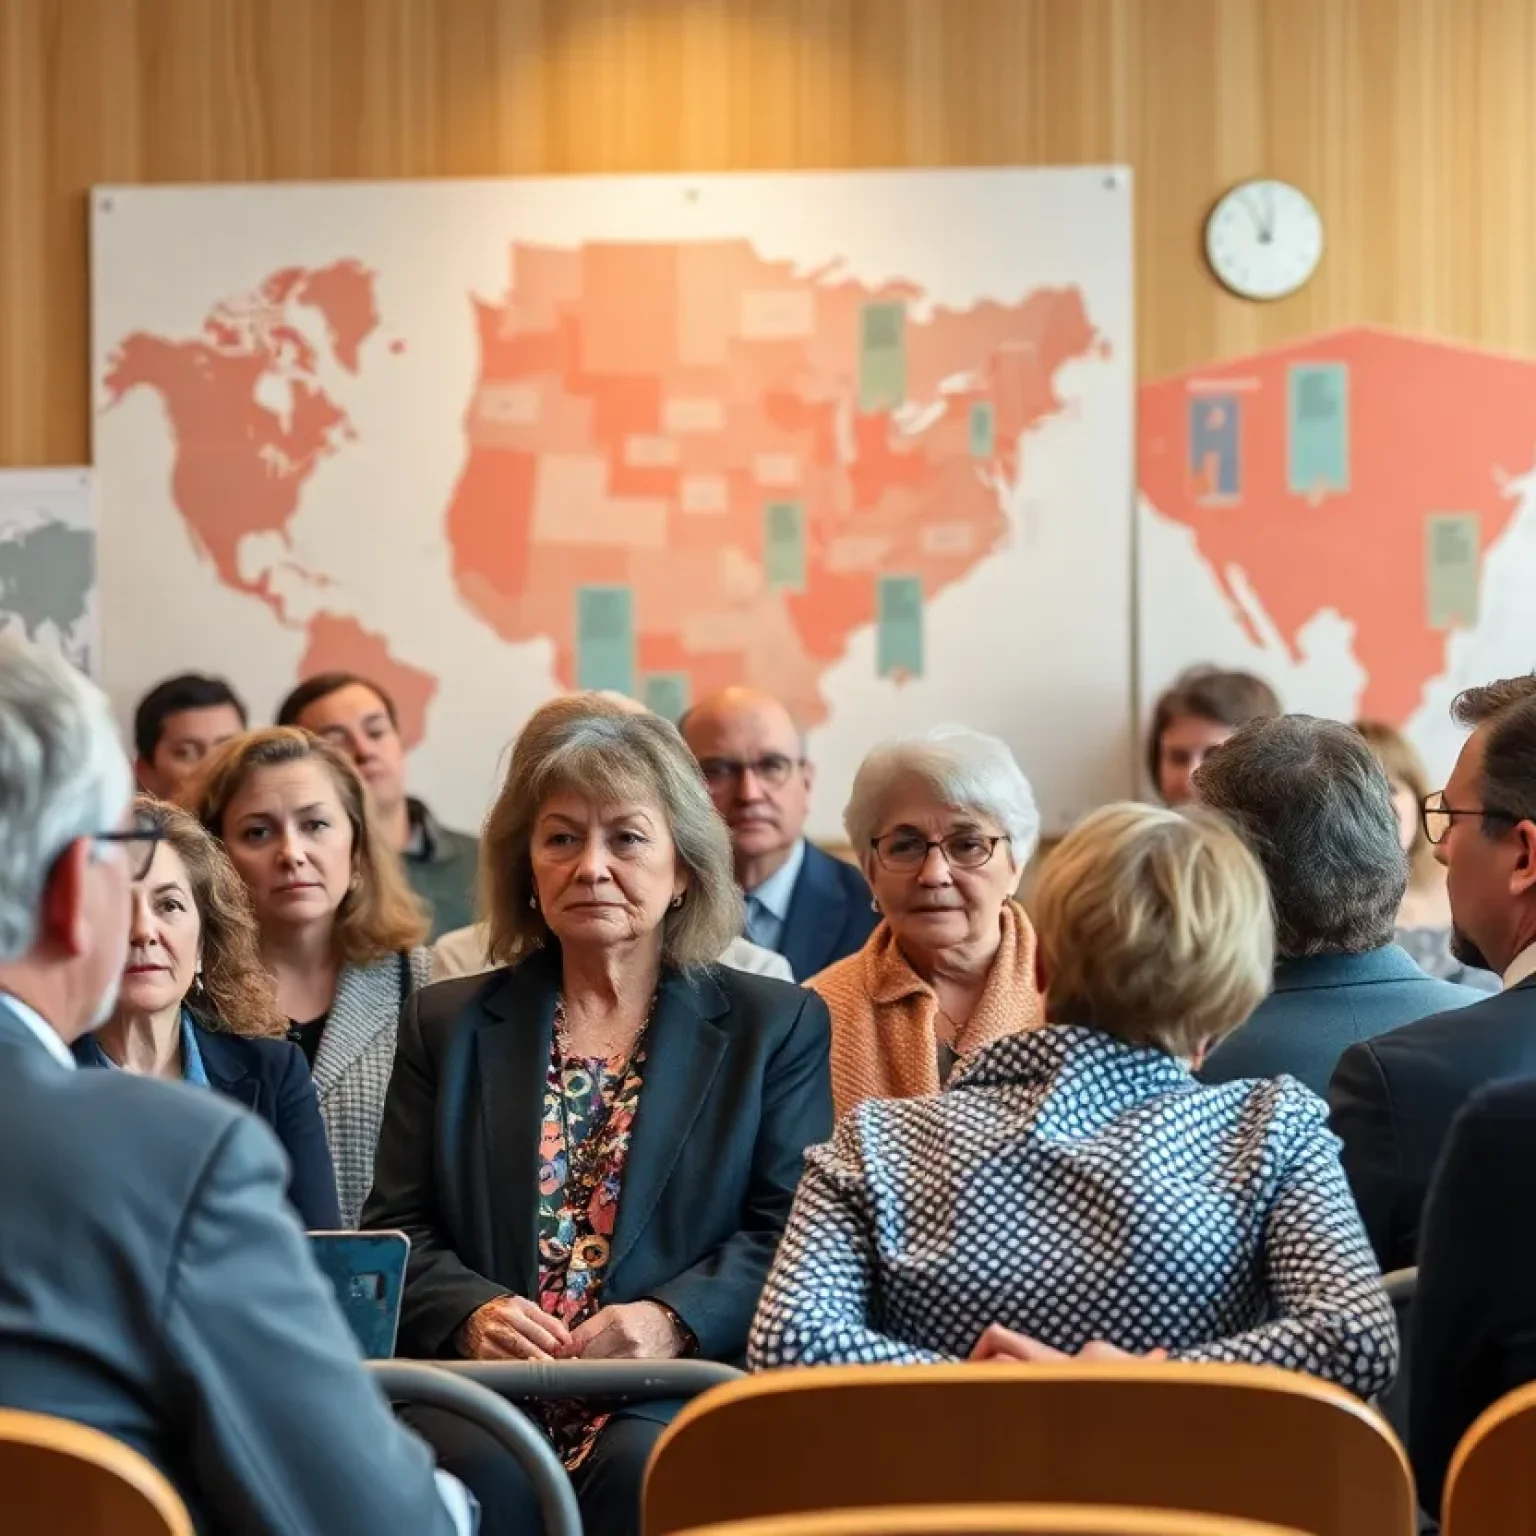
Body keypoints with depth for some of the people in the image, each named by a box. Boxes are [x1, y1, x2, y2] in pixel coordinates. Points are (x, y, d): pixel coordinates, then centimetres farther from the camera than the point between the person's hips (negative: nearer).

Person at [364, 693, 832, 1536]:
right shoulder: (448, 1024, 19)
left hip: (682, 1394, -1)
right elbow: (396, 1230, 11)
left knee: (646, 1466, -35)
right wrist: (473, 1314, -12)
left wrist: (672, 1322, -15)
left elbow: (790, 1228, 4)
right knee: (478, 1463, -34)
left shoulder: (776, 1026, 14)